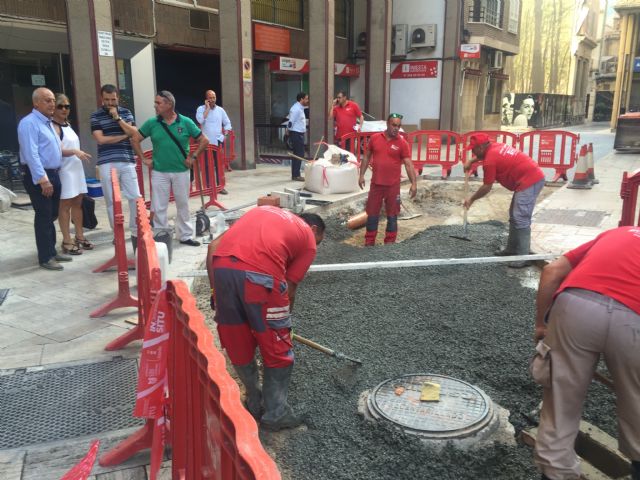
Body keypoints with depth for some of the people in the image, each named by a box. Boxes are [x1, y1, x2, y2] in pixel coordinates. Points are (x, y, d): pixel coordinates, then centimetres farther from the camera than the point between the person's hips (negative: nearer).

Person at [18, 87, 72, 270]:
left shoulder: (47, 122, 15)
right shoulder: (29, 123, -14)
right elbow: (31, 154, -21)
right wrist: (43, 180, -24)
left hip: (53, 174, 9)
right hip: (38, 177, -9)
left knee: (52, 215, 15)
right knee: (44, 217, -4)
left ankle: (52, 251, 25)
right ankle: (45, 258, 4)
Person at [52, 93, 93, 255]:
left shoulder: (67, 124, 16)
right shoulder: (53, 126, -11)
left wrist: (79, 153, 16)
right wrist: (75, 152, -26)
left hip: (76, 169, 9)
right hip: (64, 171, -8)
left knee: (77, 203, 12)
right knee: (65, 205, -2)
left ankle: (79, 237, 21)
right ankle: (67, 241, 3)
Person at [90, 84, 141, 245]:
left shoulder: (126, 113, 12)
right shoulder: (96, 116, 4)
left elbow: (134, 133, 0)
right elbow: (101, 139, -6)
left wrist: (117, 118, -8)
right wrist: (124, 136, -2)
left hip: (127, 162, 2)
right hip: (107, 164, -2)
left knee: (135, 197, 0)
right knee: (111, 200, 3)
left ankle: (135, 231, 12)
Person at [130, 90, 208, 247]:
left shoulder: (186, 122, -4)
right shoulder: (152, 123, -1)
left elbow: (204, 141, 2)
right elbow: (135, 140, 8)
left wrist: (193, 157, -3)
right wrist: (144, 159, 2)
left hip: (181, 171, 0)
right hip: (159, 172, 1)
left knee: (183, 205, 11)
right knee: (159, 208, 4)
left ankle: (186, 236, 24)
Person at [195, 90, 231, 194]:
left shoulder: (220, 110, 8)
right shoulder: (201, 109, 0)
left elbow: (227, 123, 13)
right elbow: (200, 120, -19)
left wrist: (224, 134, 0)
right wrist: (207, 108, -12)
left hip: (218, 142, 2)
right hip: (206, 142, -2)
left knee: (219, 165, 3)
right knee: (207, 165, 2)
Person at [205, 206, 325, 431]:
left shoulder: (262, 211, 33)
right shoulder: (308, 238, 20)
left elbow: (213, 246, 22)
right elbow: (289, 288, 15)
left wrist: (216, 291, 23)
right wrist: (283, 323, 31)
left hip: (222, 267, 5)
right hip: (259, 273, -5)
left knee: (237, 345, 23)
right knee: (278, 349, 17)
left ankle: (255, 403, 40)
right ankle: (275, 413, 28)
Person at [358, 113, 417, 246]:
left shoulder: (402, 143, -5)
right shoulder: (375, 138, 2)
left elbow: (408, 164, -9)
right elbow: (367, 157, 11)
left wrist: (414, 183, -17)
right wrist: (361, 175, 5)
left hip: (393, 185, -2)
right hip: (376, 184, 2)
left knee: (392, 215, 6)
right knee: (372, 214, 9)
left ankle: (390, 243, 18)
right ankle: (369, 242, 20)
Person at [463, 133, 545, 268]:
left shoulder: (490, 161, -15)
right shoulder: (495, 147, 12)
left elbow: (486, 187, -6)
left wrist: (471, 199, 7)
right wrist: (471, 161, 34)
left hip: (529, 181, -10)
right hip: (534, 176, 10)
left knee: (521, 219, -13)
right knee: (514, 216, 16)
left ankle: (523, 257, -14)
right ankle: (512, 249, 23)